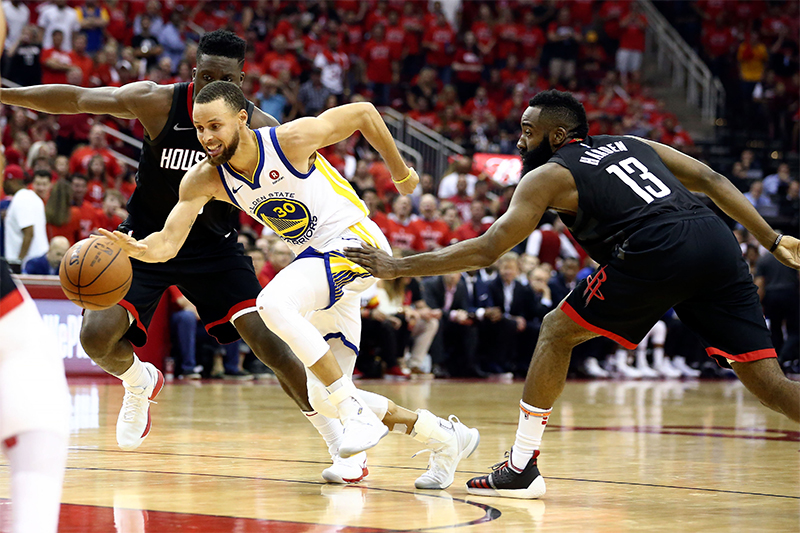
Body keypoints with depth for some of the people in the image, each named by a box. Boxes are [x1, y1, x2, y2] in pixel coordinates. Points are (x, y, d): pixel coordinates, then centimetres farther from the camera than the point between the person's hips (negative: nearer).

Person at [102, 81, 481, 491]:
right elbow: (167, 244, -15)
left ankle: (359, 415, -24)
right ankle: (444, 437, 24)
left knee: (273, 302, -33)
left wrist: (401, 173, 5)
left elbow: (364, 113, -7)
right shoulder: (204, 180, -7)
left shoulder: (293, 140, -21)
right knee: (324, 400, 6)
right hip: (317, 260, 8)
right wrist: (136, 248, -38)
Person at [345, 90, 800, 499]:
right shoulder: (632, 144, 30)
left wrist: (396, 268, 16)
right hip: (718, 242, 6)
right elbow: (711, 180, 23)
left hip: (657, 253, -6)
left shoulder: (549, 175, 13)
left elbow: (485, 250, 10)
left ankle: (522, 468, 14)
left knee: (557, 331, 13)